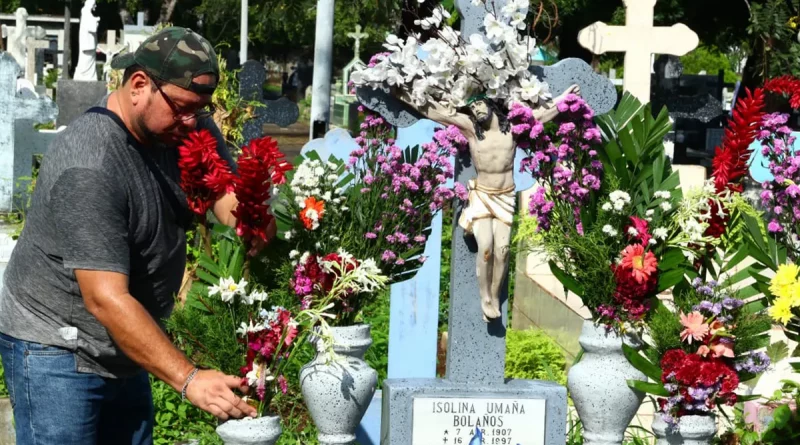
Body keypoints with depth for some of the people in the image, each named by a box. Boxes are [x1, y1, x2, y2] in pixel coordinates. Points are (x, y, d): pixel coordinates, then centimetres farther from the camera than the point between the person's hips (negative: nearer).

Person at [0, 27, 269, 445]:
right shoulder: (88, 167, -28)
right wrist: (187, 379, -37)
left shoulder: (190, 127, -4)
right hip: (58, 349, -8)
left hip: (123, 349, 8)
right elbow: (105, 299, -32)